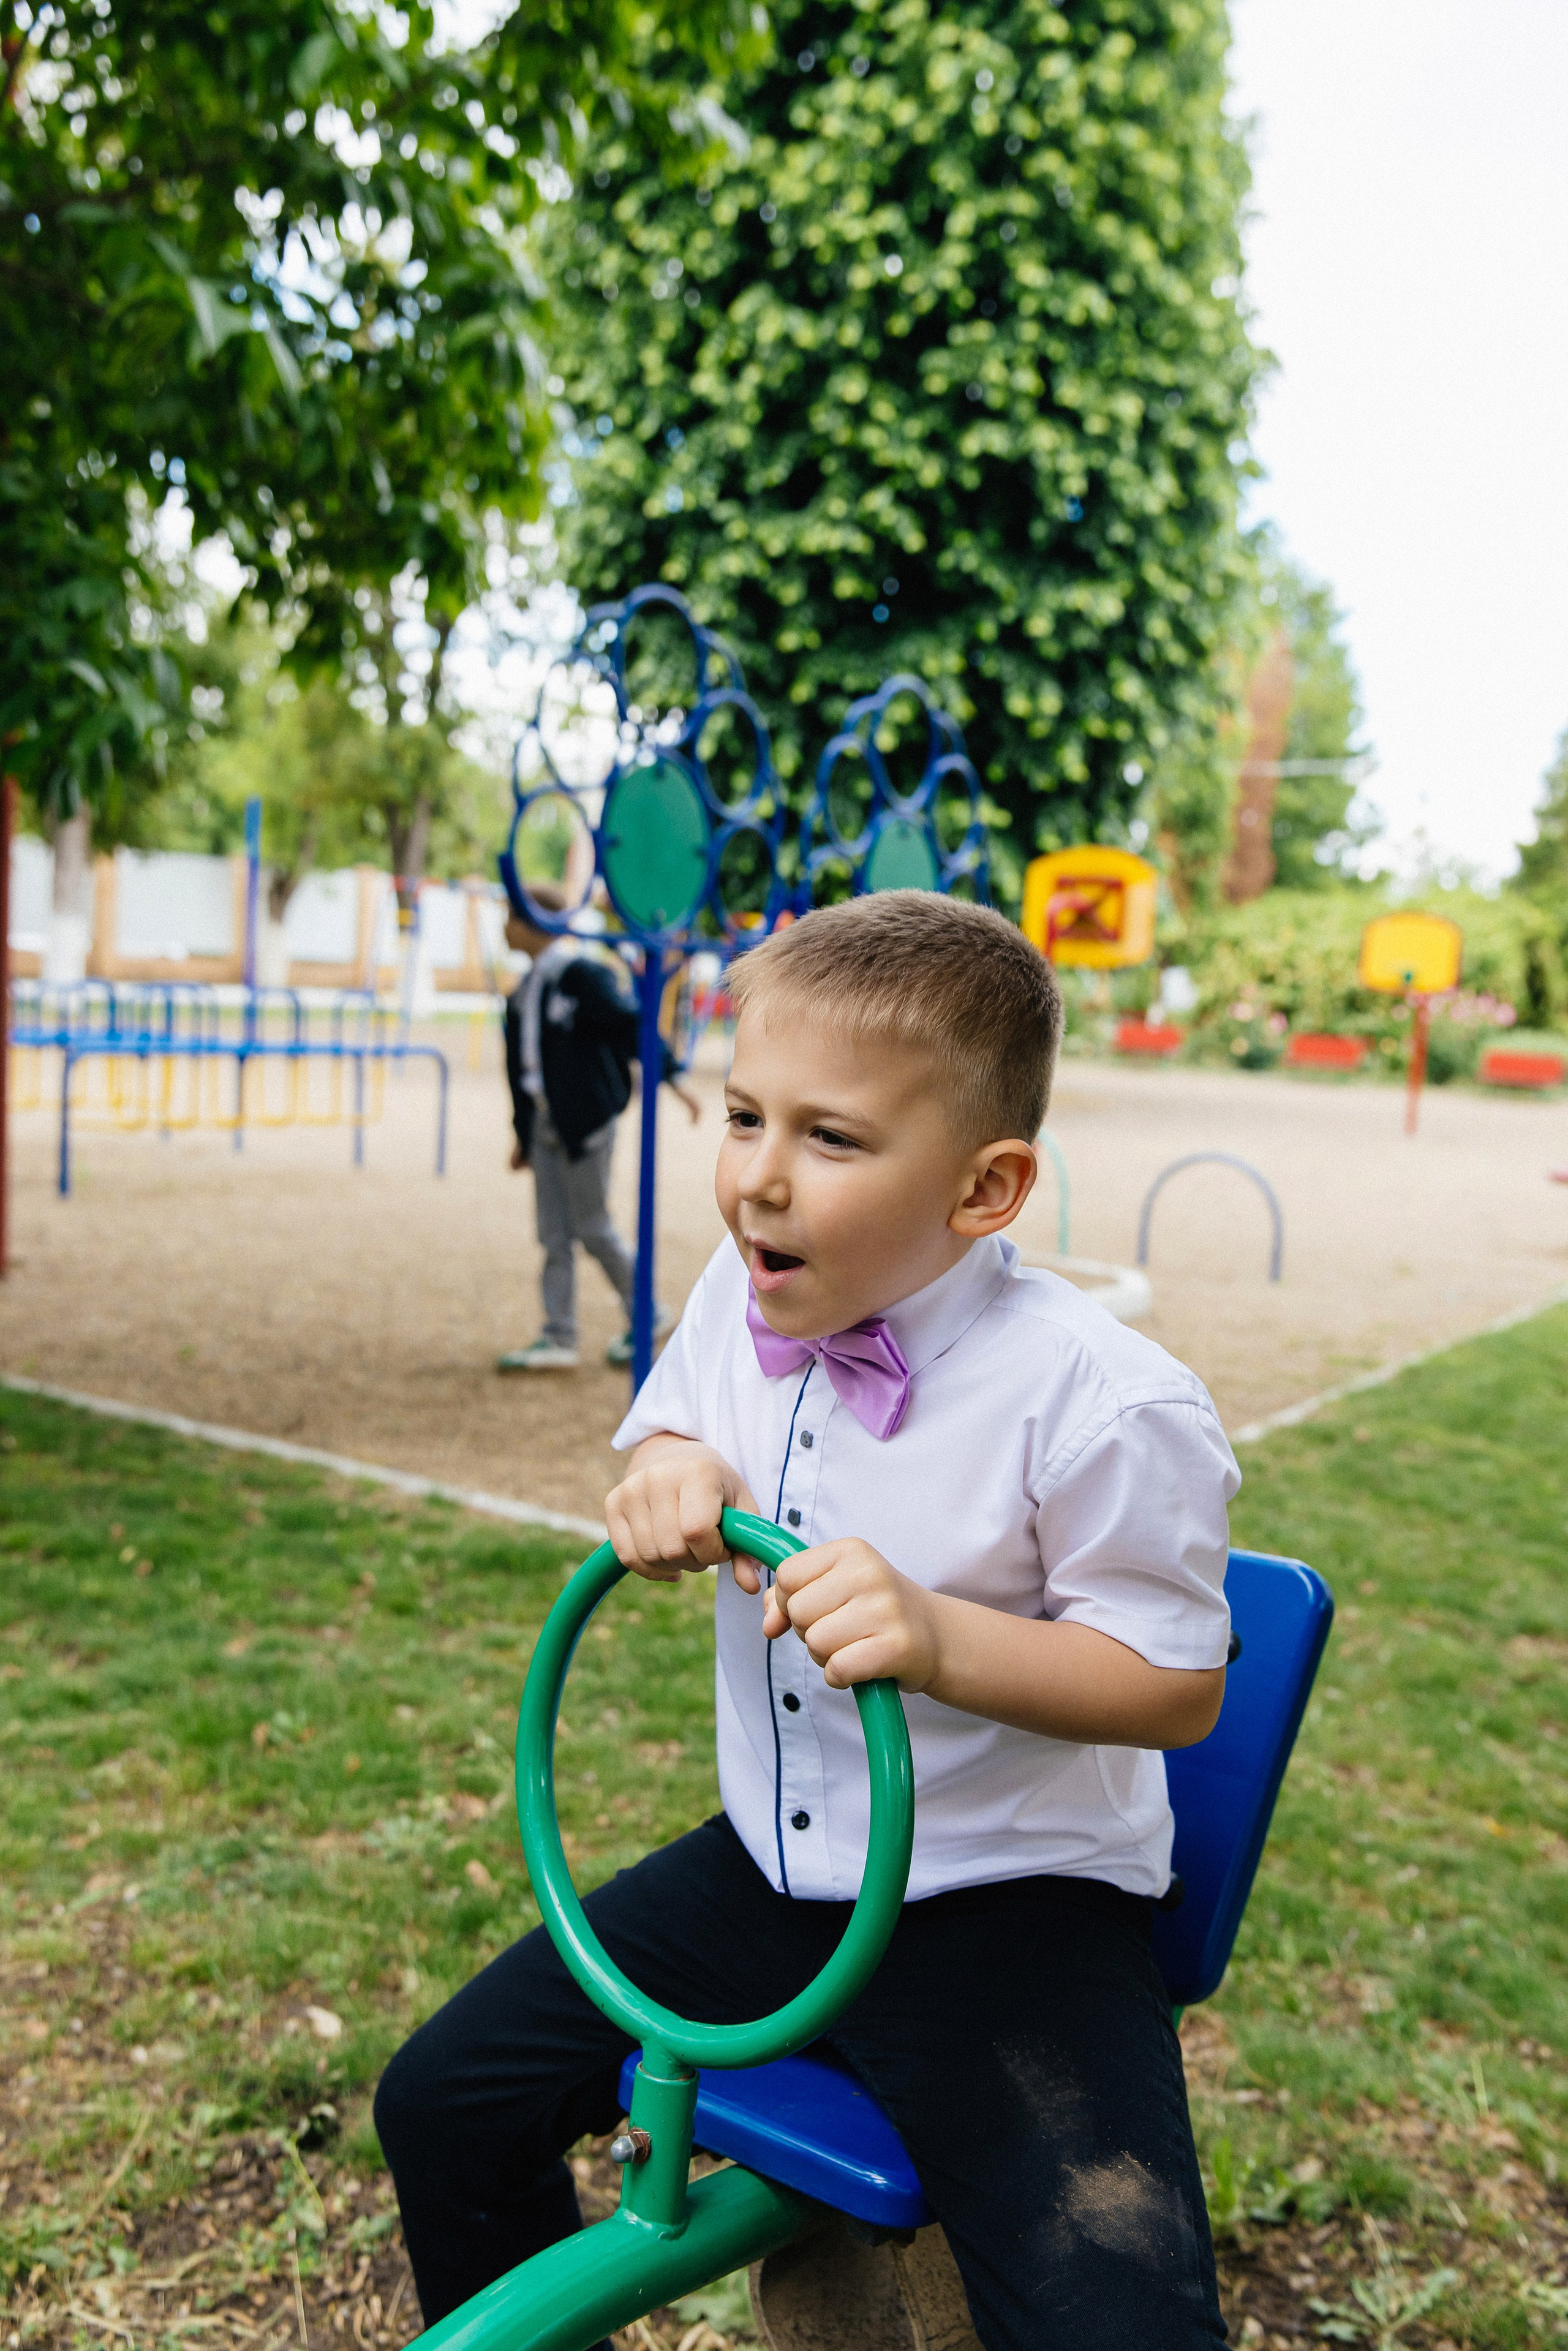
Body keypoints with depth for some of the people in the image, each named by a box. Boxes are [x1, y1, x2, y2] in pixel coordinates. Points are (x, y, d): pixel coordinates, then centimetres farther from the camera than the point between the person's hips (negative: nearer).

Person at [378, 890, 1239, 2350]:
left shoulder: (1096, 1400, -24)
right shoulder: (742, 1298, -5)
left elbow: (1179, 1683, -17)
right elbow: (662, 1423, 14)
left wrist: (940, 1639, -34)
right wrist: (666, 1469, -12)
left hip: (1006, 1914, -5)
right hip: (764, 1871, 6)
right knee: (441, 2104, 8)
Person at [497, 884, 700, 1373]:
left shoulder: (583, 976, -12)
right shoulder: (527, 987, 13)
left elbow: (630, 1025, -15)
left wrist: (672, 1077, -20)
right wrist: (523, 1133, 19)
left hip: (584, 1122, -8)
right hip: (545, 1124, 8)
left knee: (593, 1228, 0)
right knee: (555, 1236, 7)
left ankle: (649, 1317, 18)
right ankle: (559, 1339, 12)